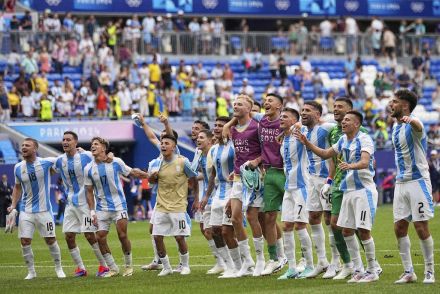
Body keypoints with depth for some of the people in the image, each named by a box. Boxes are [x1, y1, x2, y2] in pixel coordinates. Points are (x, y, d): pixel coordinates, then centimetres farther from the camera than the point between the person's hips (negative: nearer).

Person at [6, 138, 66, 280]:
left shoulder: (45, 163, -11)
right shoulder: (18, 168, 0)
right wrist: (13, 206, 6)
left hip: (44, 210, -3)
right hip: (26, 211, 3)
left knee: (51, 240, 3)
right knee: (25, 241, -3)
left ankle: (59, 269, 21)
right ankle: (31, 272, 12)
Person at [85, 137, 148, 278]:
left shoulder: (116, 162, -5)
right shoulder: (89, 169, 0)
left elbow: (132, 172, 8)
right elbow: (89, 192, 6)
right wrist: (92, 212, 0)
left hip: (119, 205, -2)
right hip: (101, 208, 2)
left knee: (122, 235, -9)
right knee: (100, 238, -5)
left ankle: (129, 266, 11)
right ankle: (113, 269, 9)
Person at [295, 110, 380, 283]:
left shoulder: (364, 139, -13)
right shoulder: (343, 141, 12)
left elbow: (365, 162, -29)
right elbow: (325, 154, 23)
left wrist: (350, 166, -48)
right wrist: (307, 143, 13)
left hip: (364, 190, -8)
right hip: (348, 190, 8)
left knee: (363, 230, -10)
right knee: (346, 231, 8)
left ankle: (372, 272, -1)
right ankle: (358, 270, 16)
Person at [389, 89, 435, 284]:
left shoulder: (413, 126, -15)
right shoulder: (395, 126, 11)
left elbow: (418, 126, -42)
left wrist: (410, 119, -64)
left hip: (417, 181, -8)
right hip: (401, 182, 8)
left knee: (421, 228, -6)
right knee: (399, 228, 4)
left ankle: (429, 272, 4)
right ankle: (408, 272, 11)